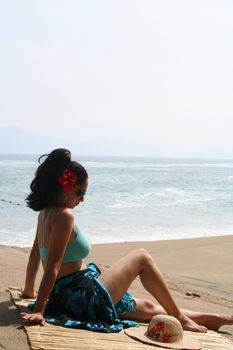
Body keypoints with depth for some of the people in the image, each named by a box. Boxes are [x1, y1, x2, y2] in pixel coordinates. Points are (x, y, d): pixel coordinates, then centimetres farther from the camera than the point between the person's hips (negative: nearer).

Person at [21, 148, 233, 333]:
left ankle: (211, 319, 31)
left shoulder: (46, 212, 9)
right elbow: (53, 266, -25)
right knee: (141, 257, 6)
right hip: (86, 297, -10)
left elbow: (35, 254, 16)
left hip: (65, 297, 10)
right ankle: (179, 317, 16)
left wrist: (29, 291, 23)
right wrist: (38, 311, -25)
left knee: (148, 307, 18)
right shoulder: (63, 215, -21)